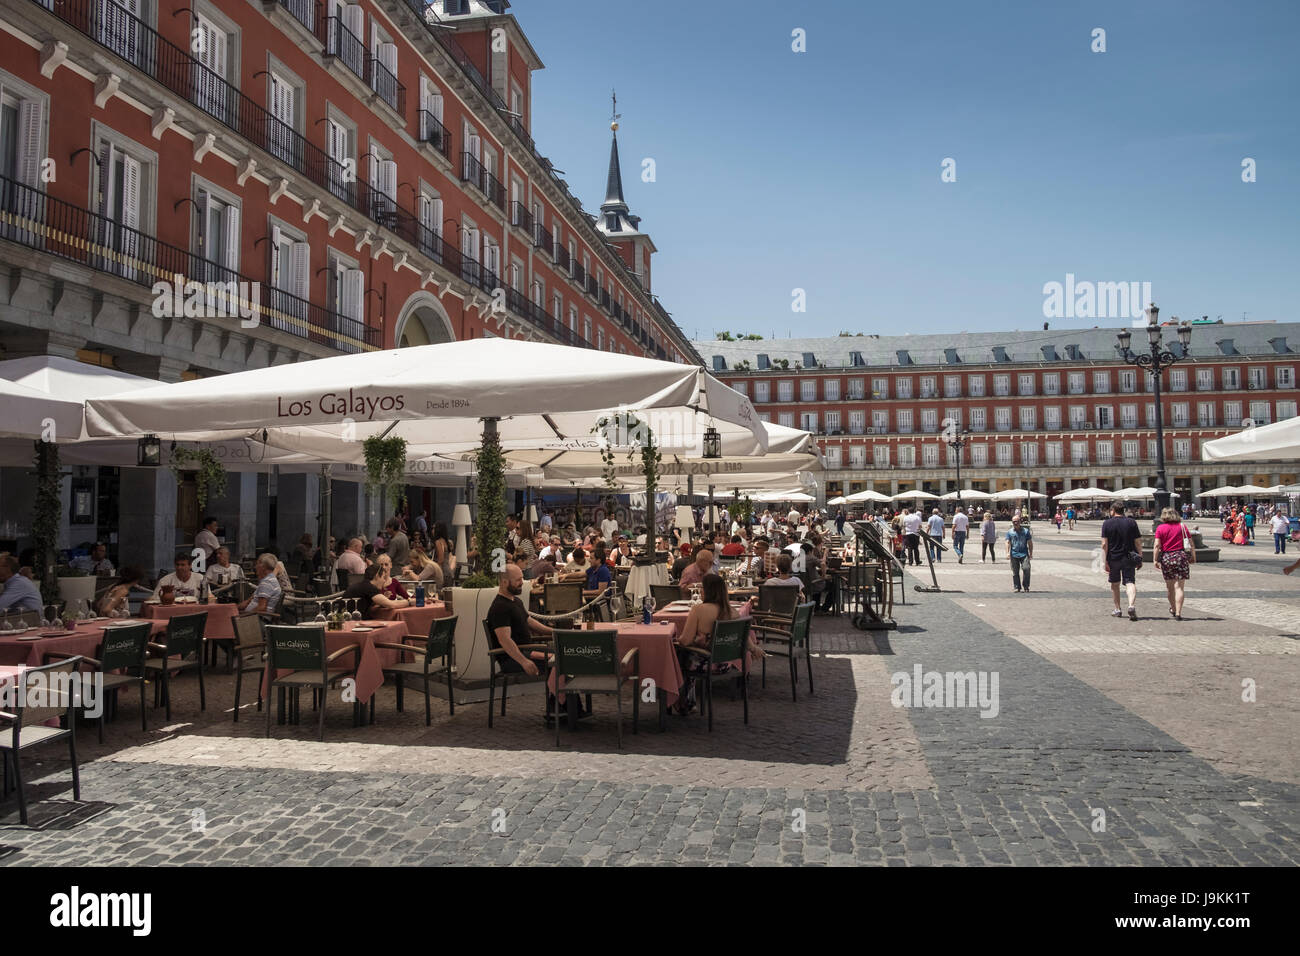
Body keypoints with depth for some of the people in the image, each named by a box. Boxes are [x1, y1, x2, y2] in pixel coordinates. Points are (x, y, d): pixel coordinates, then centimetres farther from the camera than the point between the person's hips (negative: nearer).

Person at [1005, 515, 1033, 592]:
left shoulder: (1026, 531, 7)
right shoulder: (1010, 532, 7)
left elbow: (1030, 543, 10)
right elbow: (1008, 542, 3)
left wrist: (1031, 553, 7)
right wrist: (1008, 552, -9)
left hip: (1024, 554, -1)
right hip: (1014, 555, 1)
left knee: (1026, 568, -15)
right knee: (1015, 572, 4)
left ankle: (1026, 586, -1)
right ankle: (1017, 587, 13)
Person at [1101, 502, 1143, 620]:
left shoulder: (1107, 523, -4)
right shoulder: (1131, 522, 1)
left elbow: (1104, 544, -8)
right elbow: (1138, 543, 0)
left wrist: (1105, 561, -6)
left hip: (1113, 558, 0)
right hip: (1128, 558, 1)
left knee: (1115, 584, 14)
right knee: (1130, 582, -2)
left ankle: (1117, 610, 21)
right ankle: (1132, 605, -25)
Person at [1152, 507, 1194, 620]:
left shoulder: (1160, 528, 0)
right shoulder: (1182, 526, 4)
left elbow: (1157, 545, -6)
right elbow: (1190, 544, 4)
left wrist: (1155, 560, -4)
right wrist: (1193, 557, 12)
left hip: (1166, 558, 0)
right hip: (1181, 556, 0)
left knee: (1170, 586, 15)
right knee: (1179, 587, -2)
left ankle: (1173, 609, 31)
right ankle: (1178, 613, -8)